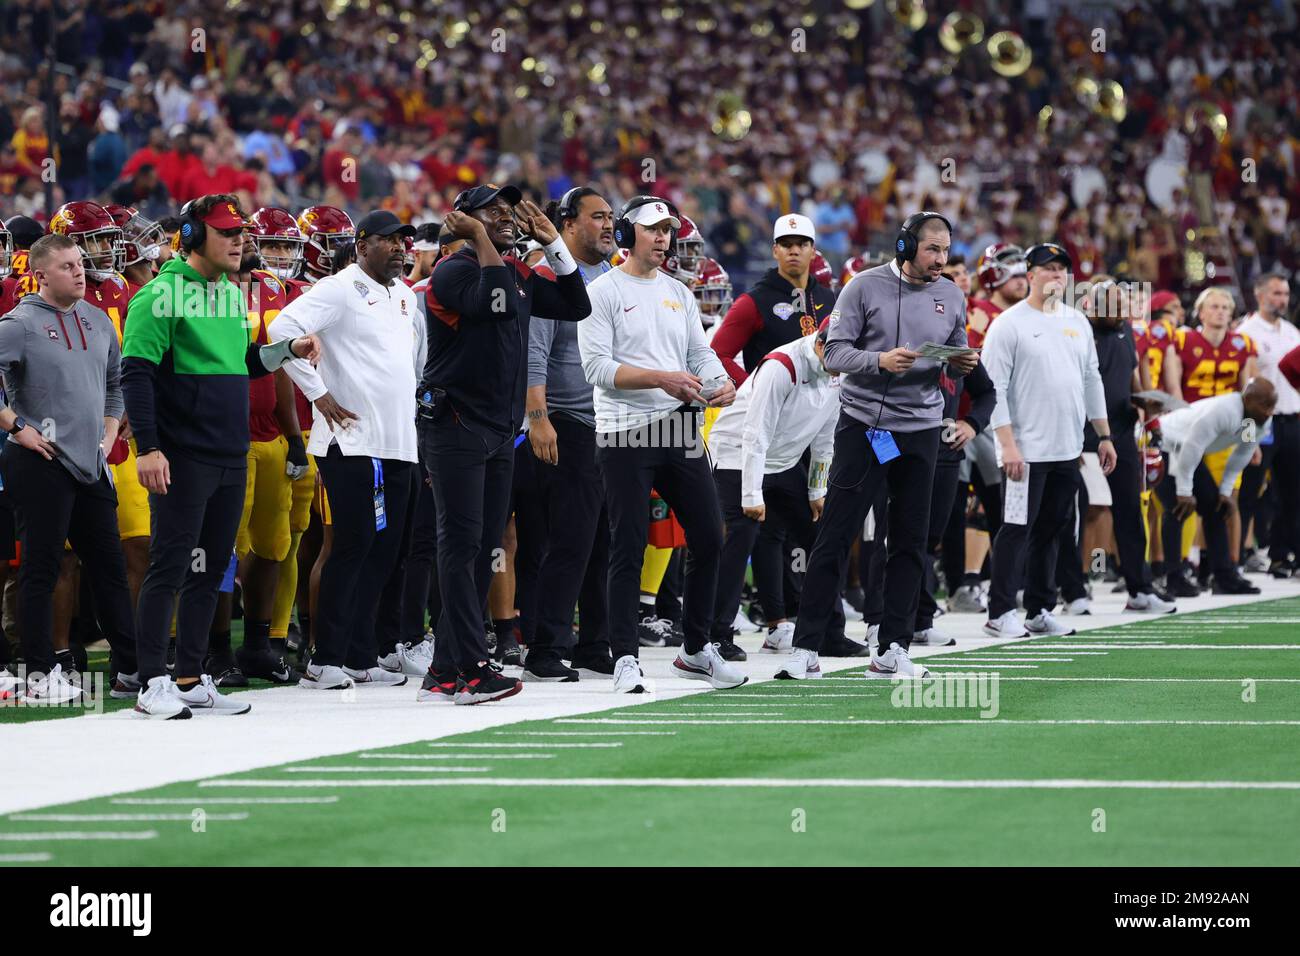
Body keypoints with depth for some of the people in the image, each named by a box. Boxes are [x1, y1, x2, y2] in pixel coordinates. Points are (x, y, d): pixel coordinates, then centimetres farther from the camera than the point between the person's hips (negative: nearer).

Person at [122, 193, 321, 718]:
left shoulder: (233, 294, 14)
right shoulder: (161, 295, -11)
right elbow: (136, 373, -15)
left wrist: (287, 351, 8)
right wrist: (147, 447, -20)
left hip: (232, 458, 8)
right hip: (181, 458, -8)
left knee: (210, 570, 10)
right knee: (169, 566, -6)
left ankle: (191, 679, 17)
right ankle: (152, 682, -3)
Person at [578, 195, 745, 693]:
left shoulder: (679, 294, 16)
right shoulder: (604, 292, -4)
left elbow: (700, 353, 15)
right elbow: (597, 366, -13)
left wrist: (722, 382, -7)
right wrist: (661, 379, -22)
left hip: (679, 431, 6)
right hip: (625, 435, -6)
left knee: (709, 538, 6)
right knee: (628, 548, -5)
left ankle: (695, 650, 18)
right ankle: (625, 657, 0)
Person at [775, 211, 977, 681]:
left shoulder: (951, 296, 8)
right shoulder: (865, 287, -6)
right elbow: (834, 351, -8)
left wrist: (963, 363, -5)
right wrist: (880, 361, -24)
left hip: (920, 430, 4)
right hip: (863, 425, -4)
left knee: (910, 540, 4)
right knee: (835, 536, -6)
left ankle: (892, 650, 10)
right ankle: (806, 647, -4)